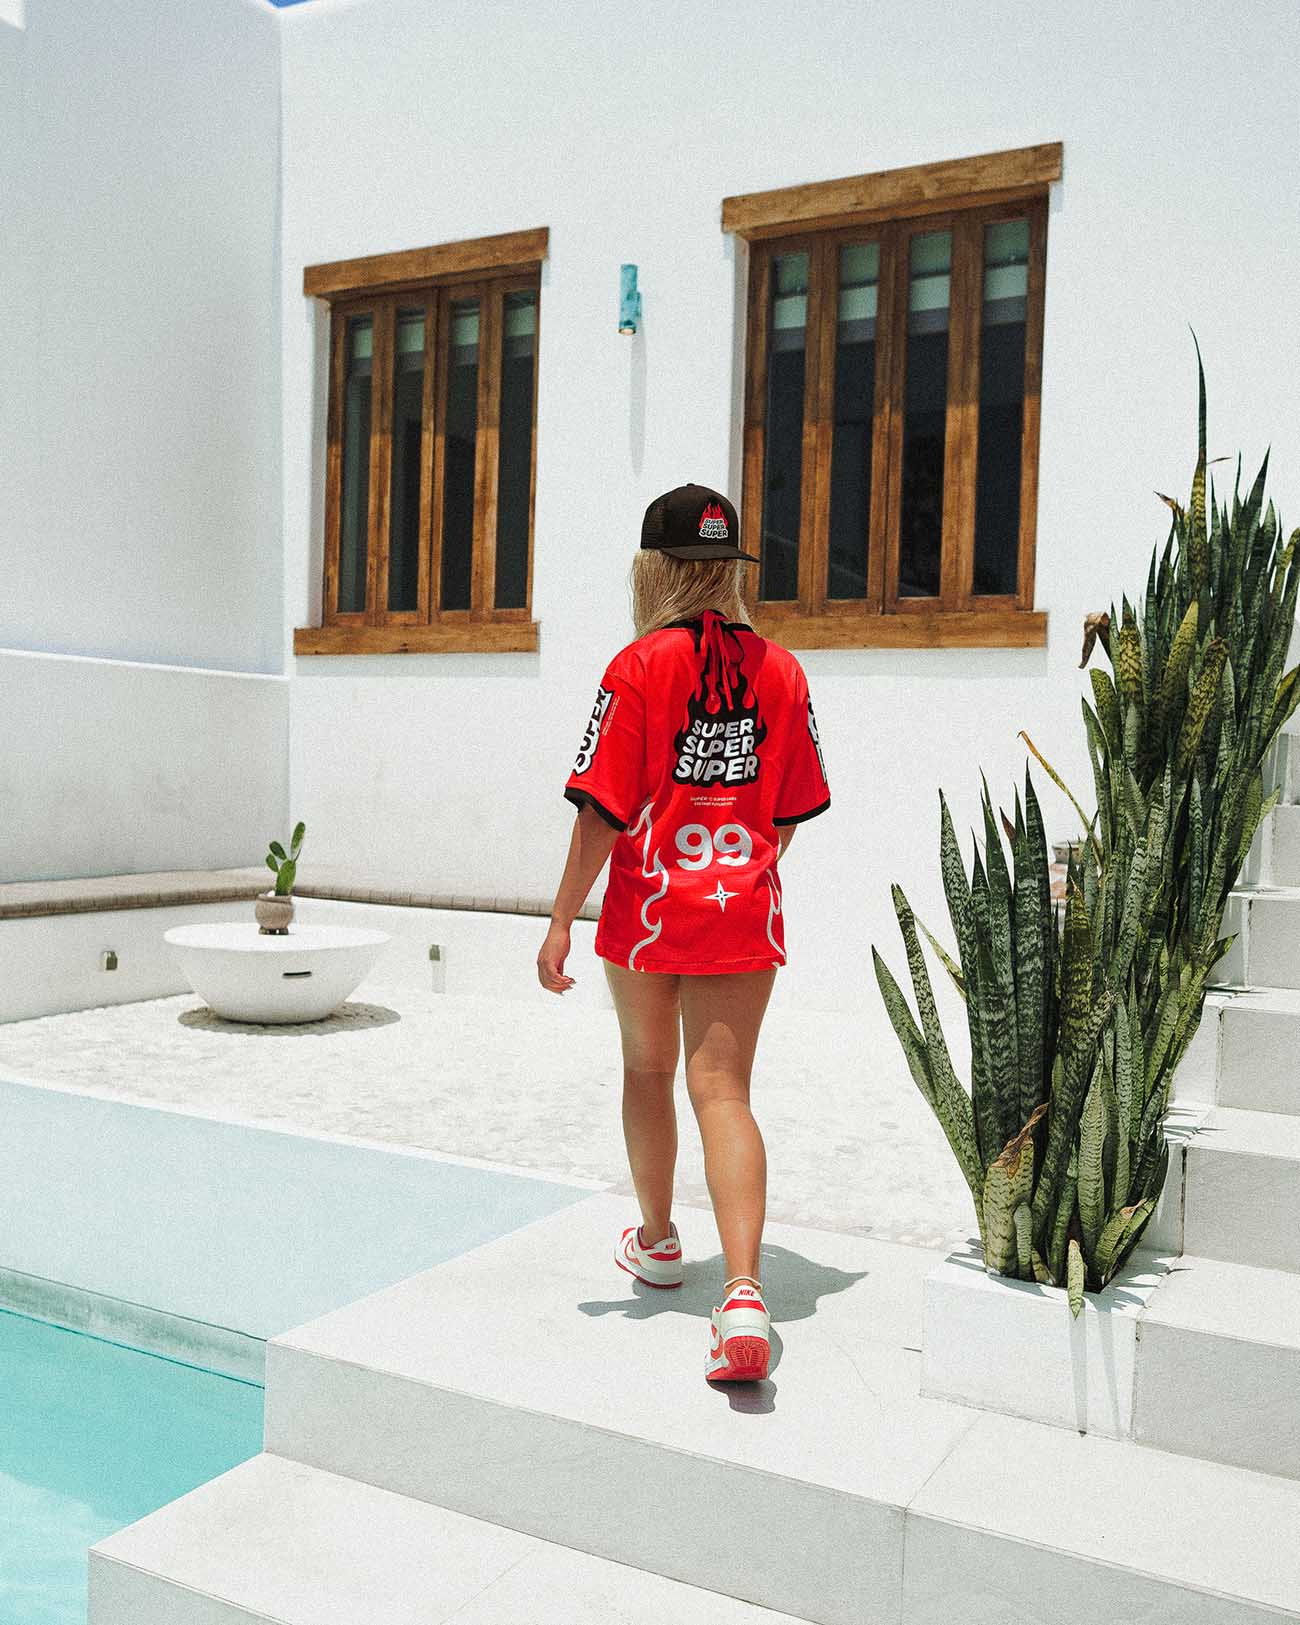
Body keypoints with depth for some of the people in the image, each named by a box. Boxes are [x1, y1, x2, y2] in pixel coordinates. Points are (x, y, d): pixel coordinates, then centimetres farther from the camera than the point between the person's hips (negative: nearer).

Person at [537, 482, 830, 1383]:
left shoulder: (639, 667, -10)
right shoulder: (779, 669, 1)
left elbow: (604, 808, -13)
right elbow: (793, 807, 8)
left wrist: (562, 919, -7)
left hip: (650, 906, -2)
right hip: (745, 915, 2)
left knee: (649, 1070, 19)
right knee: (723, 1091, 3)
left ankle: (657, 1240, 39)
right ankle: (745, 1290, -12)